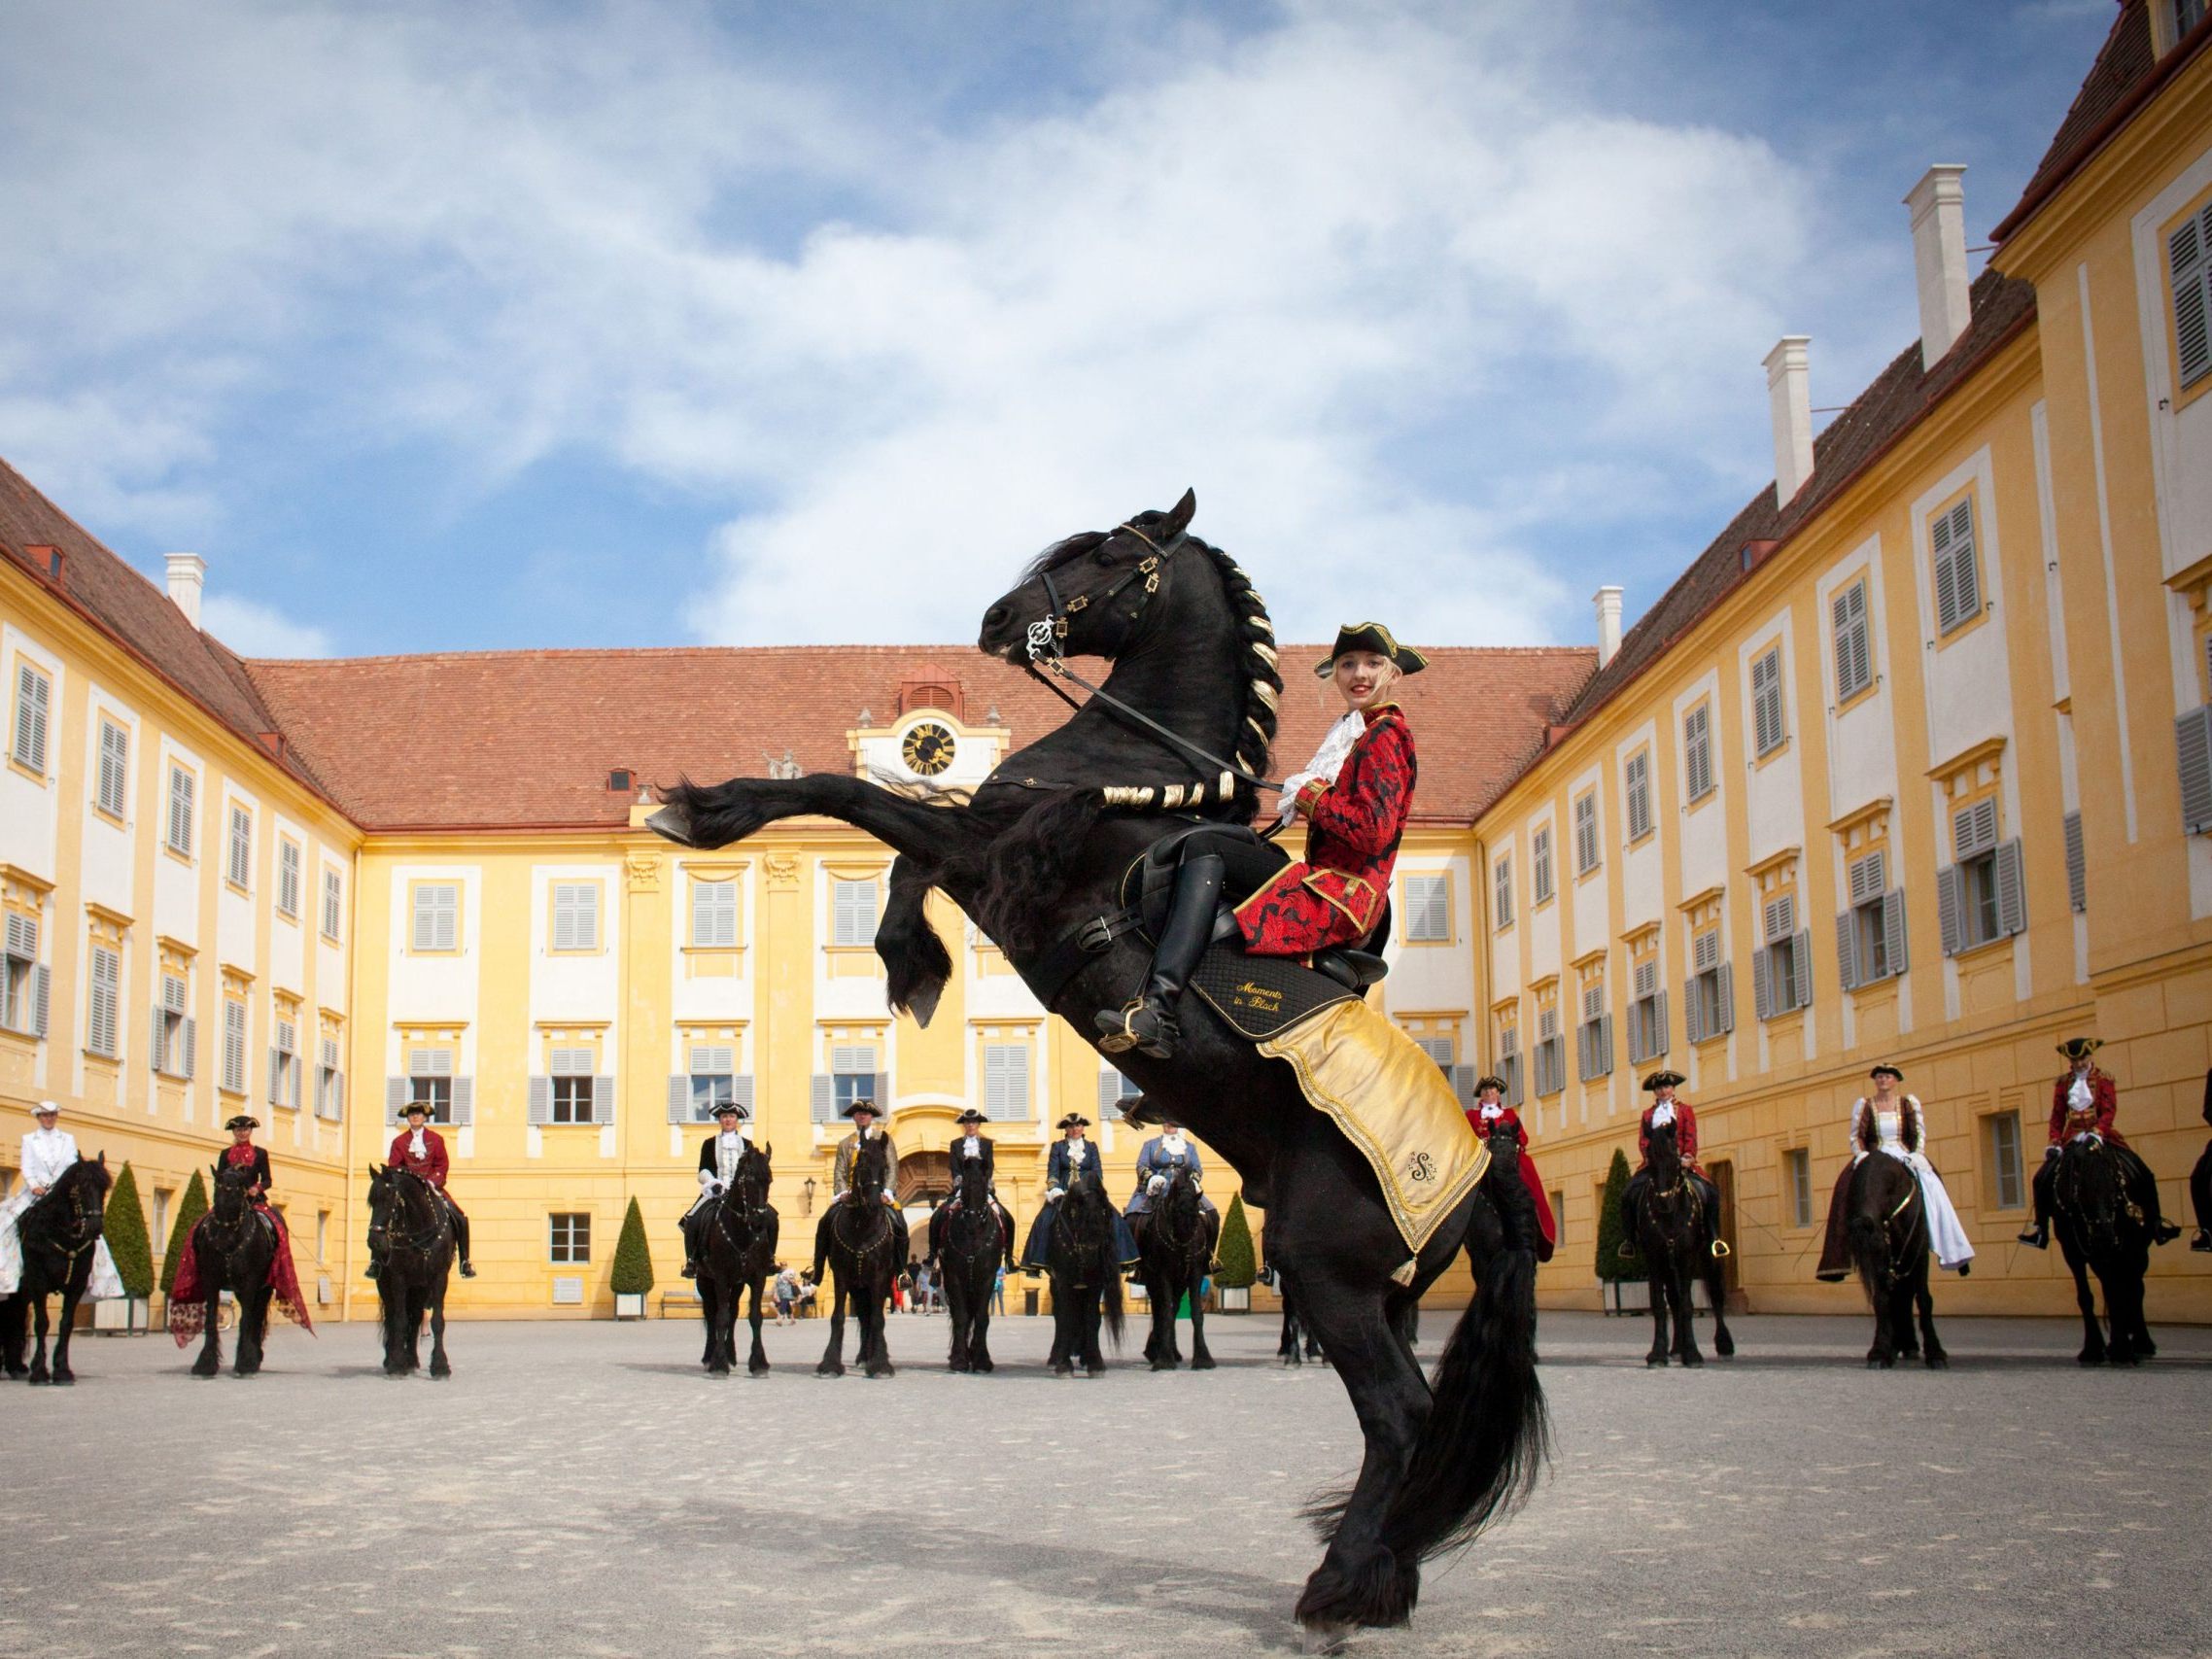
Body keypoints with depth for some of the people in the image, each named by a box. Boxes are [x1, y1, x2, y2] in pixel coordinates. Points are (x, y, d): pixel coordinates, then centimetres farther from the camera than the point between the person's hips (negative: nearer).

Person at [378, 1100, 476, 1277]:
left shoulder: (436, 1139, 6)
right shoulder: (399, 1141, 5)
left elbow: (442, 1165, 2)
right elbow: (393, 1167, 2)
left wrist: (432, 1181, -15)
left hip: (432, 1187, 0)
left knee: (460, 1219, -13)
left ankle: (464, 1262, -1)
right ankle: (376, 1260, -9)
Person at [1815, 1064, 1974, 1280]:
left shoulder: (1909, 1102, 12)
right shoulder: (1863, 1105, 11)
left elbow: (1920, 1132, 8)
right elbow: (1855, 1135, 8)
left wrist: (1916, 1154, -9)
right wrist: (1861, 1154, -11)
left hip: (1905, 1155, 1)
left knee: (1930, 1185, -28)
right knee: (1849, 1186, -31)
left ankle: (1952, 1251, -23)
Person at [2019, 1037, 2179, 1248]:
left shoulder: (2103, 1078, 0)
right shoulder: (2063, 1082, 6)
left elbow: (2109, 1110, -10)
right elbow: (2057, 1115, 8)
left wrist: (2098, 1130, -26)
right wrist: (2055, 1141, -3)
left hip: (2100, 1134, -2)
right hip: (2072, 1138, 2)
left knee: (2142, 1175, -13)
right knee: (2043, 1178, -11)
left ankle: (2154, 1222, 1)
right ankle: (2041, 1227, 1)